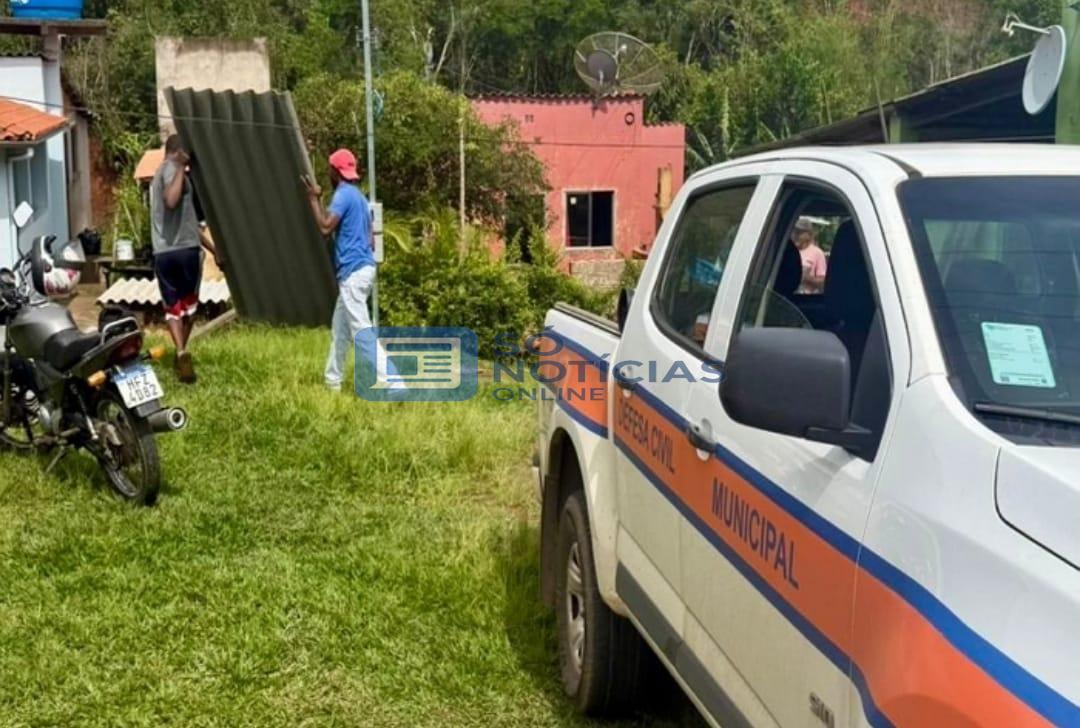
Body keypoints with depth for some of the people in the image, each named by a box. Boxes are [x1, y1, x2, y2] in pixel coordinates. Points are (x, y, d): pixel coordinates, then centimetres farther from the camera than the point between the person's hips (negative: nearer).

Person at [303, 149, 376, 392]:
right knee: (339, 329, 19)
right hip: (362, 267, 10)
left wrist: (314, 198, -7)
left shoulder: (343, 194, -10)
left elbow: (325, 227, -19)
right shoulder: (358, 196, 18)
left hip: (353, 271, -10)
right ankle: (332, 381, 28)